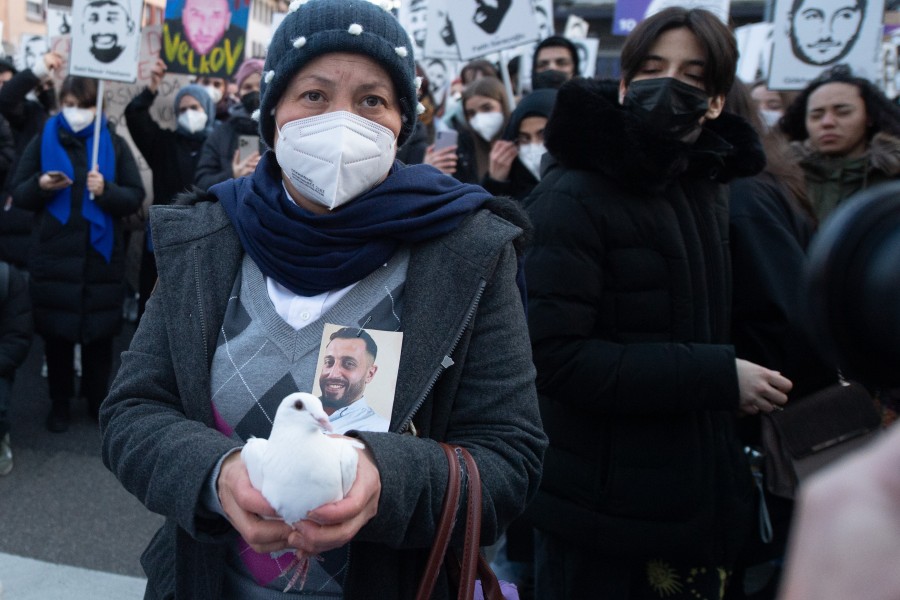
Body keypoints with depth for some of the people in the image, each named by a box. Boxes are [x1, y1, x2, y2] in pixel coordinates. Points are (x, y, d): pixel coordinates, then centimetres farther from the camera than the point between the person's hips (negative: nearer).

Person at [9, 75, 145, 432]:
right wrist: (39, 185, -16)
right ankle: (60, 402, 24)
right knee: (56, 333, 8)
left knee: (99, 333, 8)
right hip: (53, 256, 1)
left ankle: (98, 398, 25)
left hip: (101, 256, 0)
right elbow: (17, 193, 5)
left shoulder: (114, 144, 2)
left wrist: (106, 190, -20)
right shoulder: (44, 140, 4)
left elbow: (135, 198, -2)